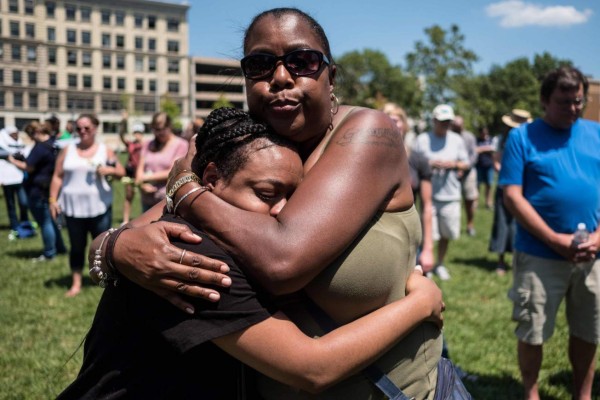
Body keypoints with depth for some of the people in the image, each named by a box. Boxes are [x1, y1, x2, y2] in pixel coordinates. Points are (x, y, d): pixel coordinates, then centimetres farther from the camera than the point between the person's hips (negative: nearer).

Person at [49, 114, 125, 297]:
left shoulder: (105, 150, 3)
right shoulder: (68, 150, 5)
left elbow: (121, 172, 5)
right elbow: (57, 176, 6)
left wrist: (110, 170, -17)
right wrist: (53, 200, -1)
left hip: (100, 206, -1)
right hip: (73, 207, 1)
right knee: (77, 246, 9)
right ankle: (76, 284, 18)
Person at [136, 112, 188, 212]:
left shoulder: (180, 145, -2)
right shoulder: (148, 145, 15)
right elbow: (140, 168, 10)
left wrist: (149, 176, -9)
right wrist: (142, 184, -10)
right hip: (148, 200, 5)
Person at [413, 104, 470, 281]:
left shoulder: (457, 139, 9)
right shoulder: (422, 139, 0)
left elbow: (466, 164, 12)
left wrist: (455, 164, -9)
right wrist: (429, 164, -16)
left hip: (450, 195, 3)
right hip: (428, 194, -3)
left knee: (446, 233, 11)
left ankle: (440, 264, 30)